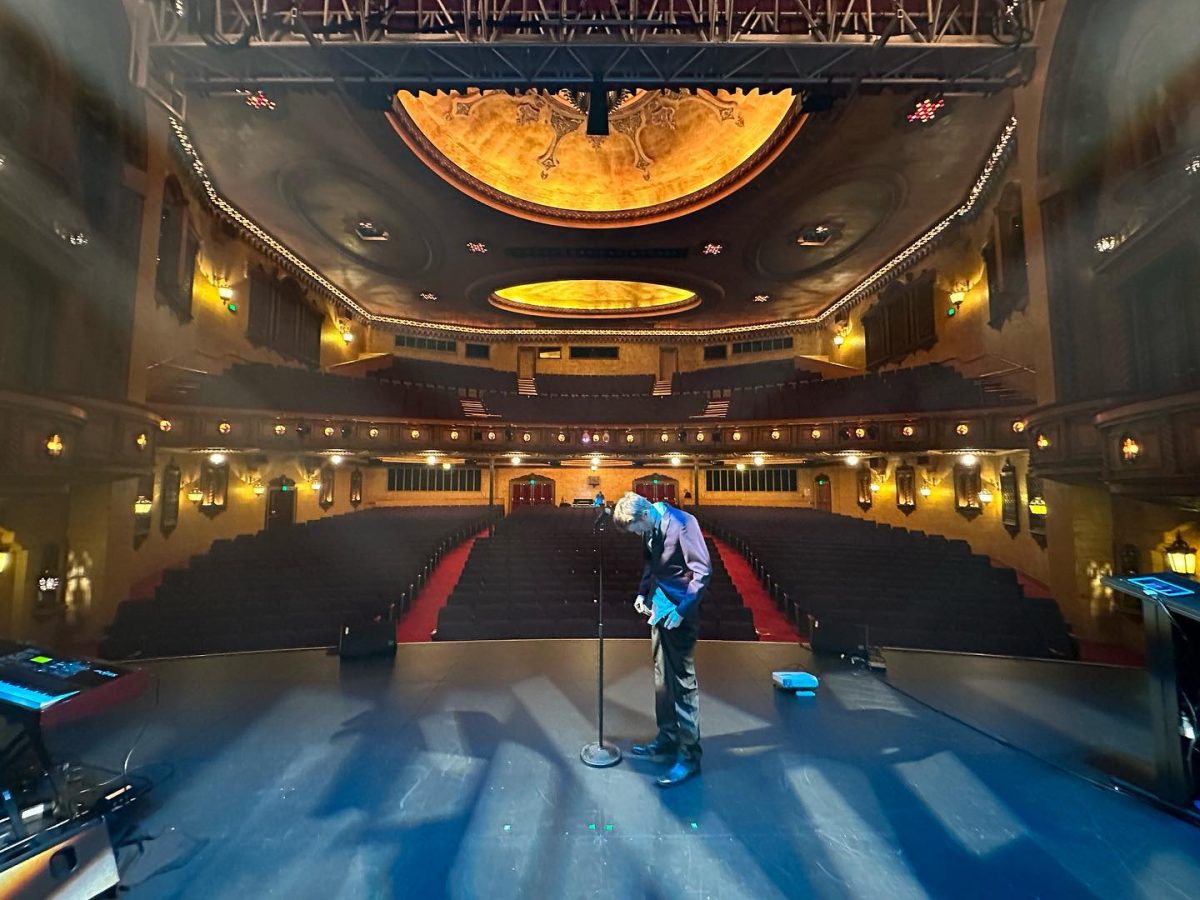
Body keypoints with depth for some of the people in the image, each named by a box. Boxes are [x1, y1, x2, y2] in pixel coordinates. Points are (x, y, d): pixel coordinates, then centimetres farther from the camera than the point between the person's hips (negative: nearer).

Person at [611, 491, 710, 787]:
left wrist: (682, 610, -22)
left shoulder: (681, 523, -21)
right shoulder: (650, 528, 3)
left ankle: (690, 755, 15)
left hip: (679, 613, -8)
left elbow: (703, 569, -22)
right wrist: (643, 593, 7)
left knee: (683, 680, 1)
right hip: (659, 608, 8)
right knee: (662, 676, 18)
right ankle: (667, 737, 35)